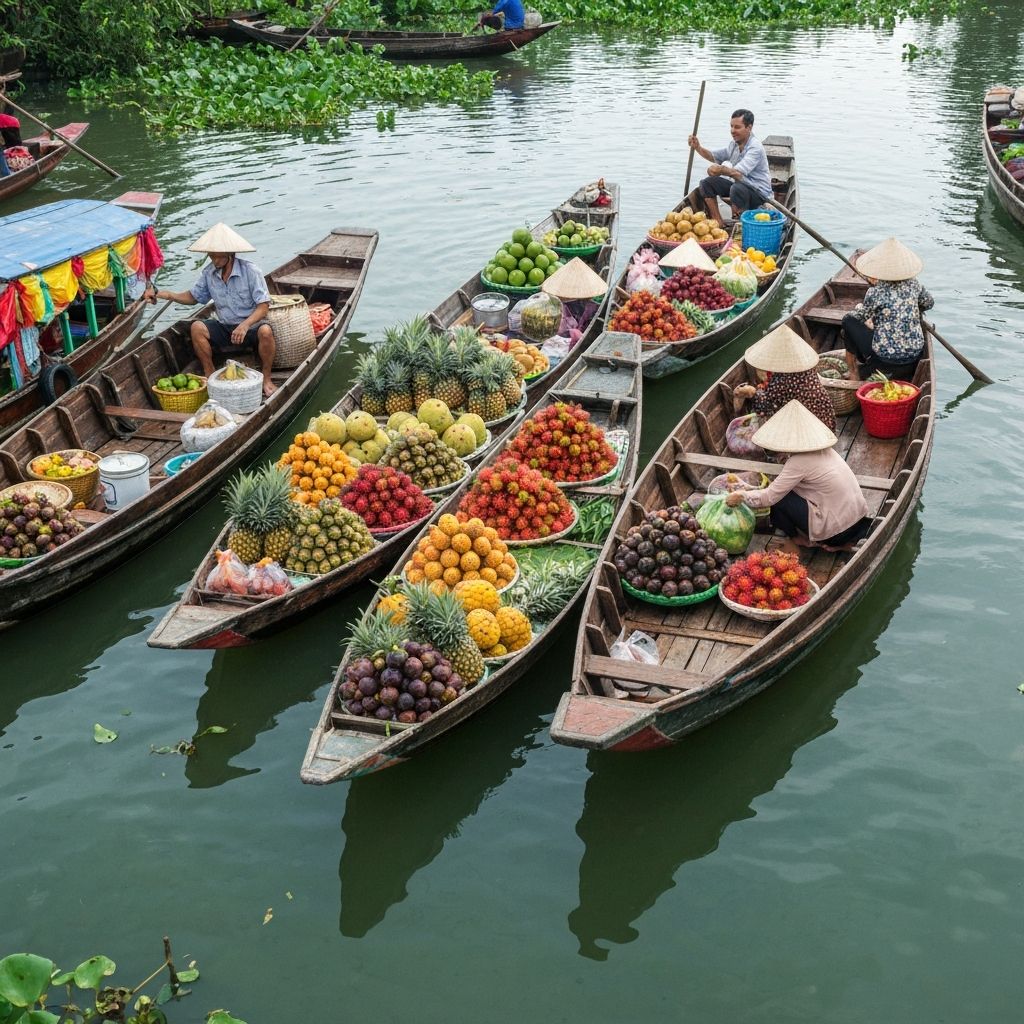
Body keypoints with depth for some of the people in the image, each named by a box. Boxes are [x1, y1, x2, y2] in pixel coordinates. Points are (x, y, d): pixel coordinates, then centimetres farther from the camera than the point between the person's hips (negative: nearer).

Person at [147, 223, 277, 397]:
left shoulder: (251, 271, -14)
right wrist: (161, 294, -1)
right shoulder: (209, 272, 1)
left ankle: (266, 379, -16)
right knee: (197, 327, -21)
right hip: (224, 327, 4)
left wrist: (245, 325, -33)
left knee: (265, 331, -36)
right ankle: (210, 376, -9)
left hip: (250, 326, -4)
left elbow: (263, 306, -18)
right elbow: (193, 297, 12)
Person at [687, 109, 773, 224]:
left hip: (759, 193, -9)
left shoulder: (755, 147, -23)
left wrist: (722, 169, -47)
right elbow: (713, 156, 14)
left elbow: (739, 173, -34)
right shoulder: (735, 144, 4)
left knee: (737, 189, -40)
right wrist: (698, 148, -3)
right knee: (707, 183, 2)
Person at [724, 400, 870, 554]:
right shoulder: (821, 447, 7)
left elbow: (769, 497, -14)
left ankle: (799, 540, 17)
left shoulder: (799, 462, -17)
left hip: (837, 528, -8)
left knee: (778, 497, -4)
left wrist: (740, 496, -4)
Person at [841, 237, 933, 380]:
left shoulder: (875, 292, -15)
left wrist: (859, 308, 25)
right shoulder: (913, 284, -1)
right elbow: (929, 303, 18)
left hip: (885, 359, -6)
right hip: (915, 354, 6)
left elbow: (861, 317, 3)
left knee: (848, 320, 11)